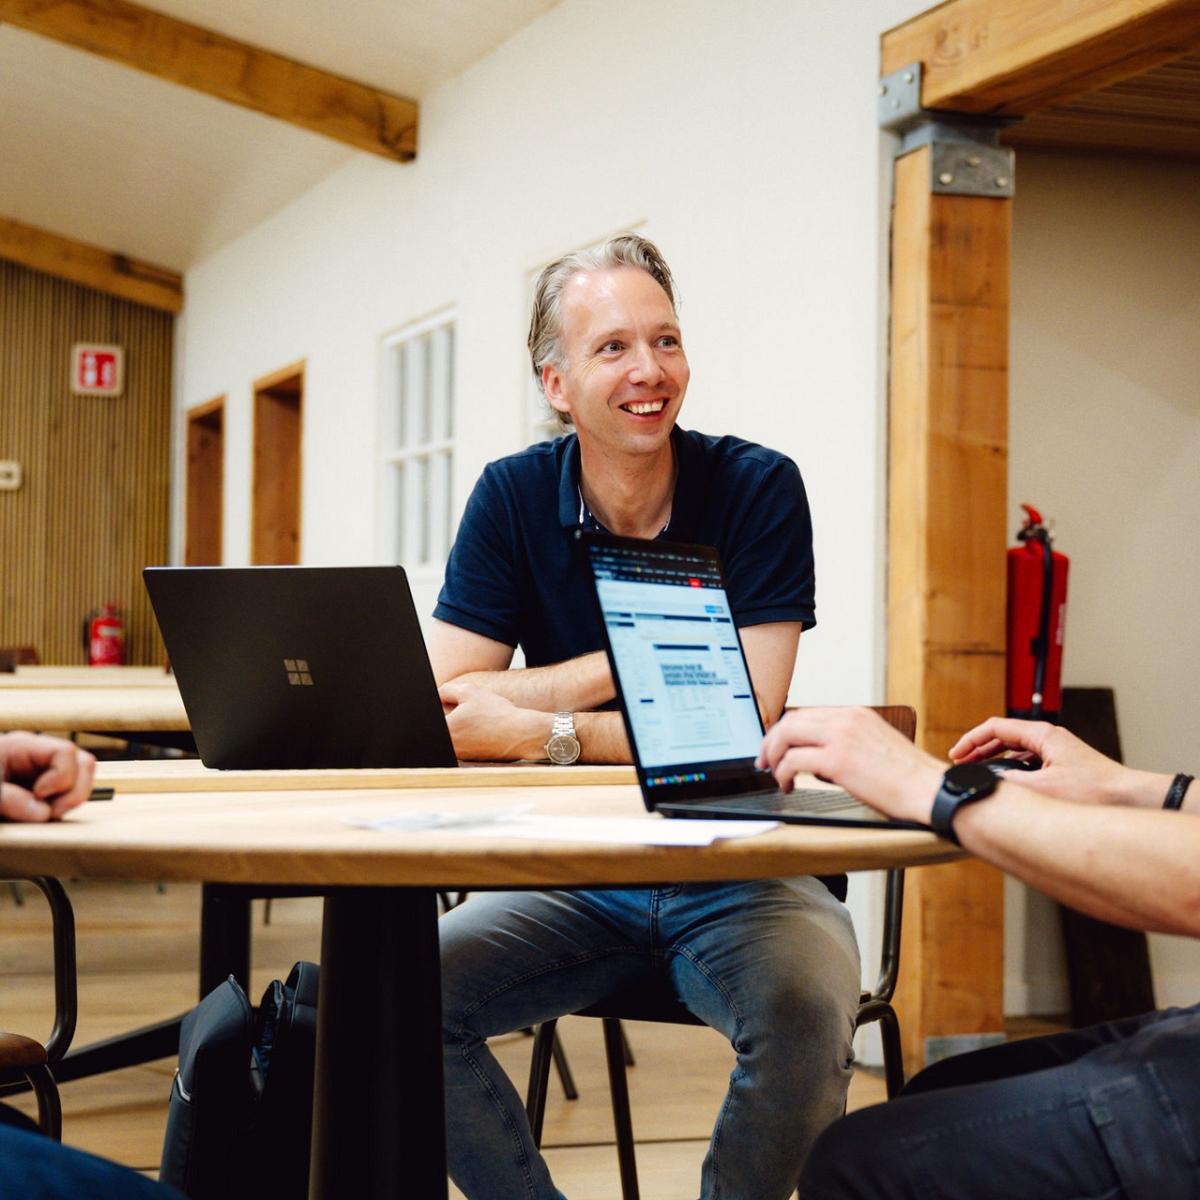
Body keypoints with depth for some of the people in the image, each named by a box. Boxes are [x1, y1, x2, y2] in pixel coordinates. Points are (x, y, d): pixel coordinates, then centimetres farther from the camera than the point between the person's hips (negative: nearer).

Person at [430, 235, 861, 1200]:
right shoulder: (512, 498, -1)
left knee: (807, 1009, -33)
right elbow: (442, 712, -9)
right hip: (578, 878, 3)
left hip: (738, 874, -2)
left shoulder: (758, 489, -8)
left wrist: (542, 733, -22)